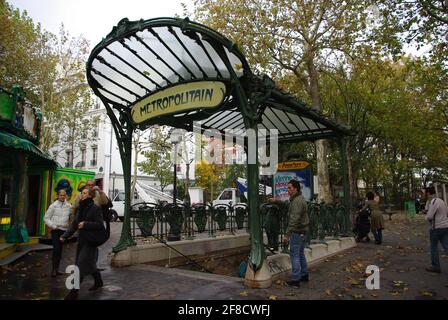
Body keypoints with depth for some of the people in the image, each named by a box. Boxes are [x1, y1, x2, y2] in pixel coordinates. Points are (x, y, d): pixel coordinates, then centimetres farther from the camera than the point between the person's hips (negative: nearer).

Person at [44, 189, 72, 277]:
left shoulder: (69, 206, 3)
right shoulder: (53, 206, -3)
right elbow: (46, 218, 0)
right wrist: (53, 226, -8)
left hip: (64, 230, 3)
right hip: (55, 230, -3)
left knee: (60, 250, 10)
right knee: (56, 249, -10)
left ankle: (57, 269, 20)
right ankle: (53, 269, 0)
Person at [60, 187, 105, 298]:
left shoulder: (96, 208, -13)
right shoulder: (81, 208, 10)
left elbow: (100, 224, -18)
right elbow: (74, 224, 10)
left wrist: (85, 224, -23)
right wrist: (65, 236, 2)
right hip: (81, 240, 8)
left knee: (81, 265, -8)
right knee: (90, 263, 18)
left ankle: (74, 291, -2)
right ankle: (98, 282, 36)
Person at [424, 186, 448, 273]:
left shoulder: (433, 202, -16)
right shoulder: (441, 200, 13)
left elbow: (429, 216, -18)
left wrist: (426, 217, 3)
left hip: (436, 227, -8)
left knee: (434, 247, 8)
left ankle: (435, 266, 15)